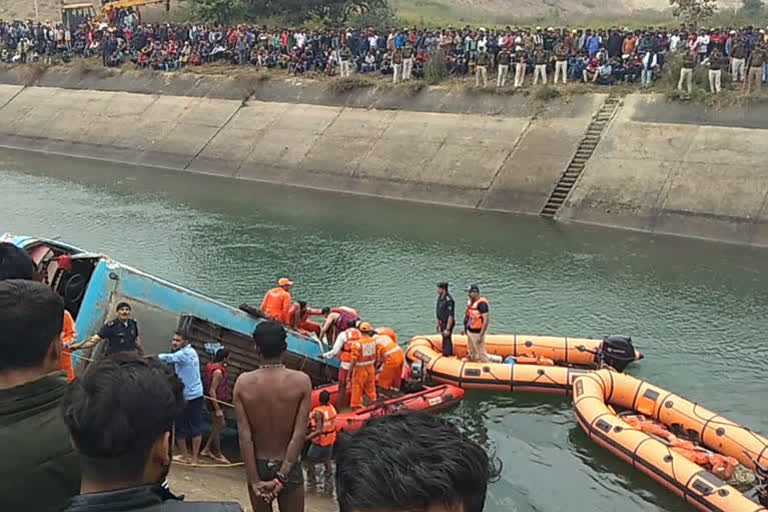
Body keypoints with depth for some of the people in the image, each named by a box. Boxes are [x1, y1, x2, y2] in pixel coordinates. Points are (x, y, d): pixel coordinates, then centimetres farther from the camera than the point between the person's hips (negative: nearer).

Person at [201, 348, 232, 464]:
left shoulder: (215, 367, 6)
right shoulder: (218, 371, -23)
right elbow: (212, 391, -25)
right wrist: (217, 409, -24)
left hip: (217, 402, 10)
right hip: (216, 403, -10)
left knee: (221, 425, 18)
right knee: (217, 428, 4)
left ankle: (206, 449, 24)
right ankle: (218, 455, 17)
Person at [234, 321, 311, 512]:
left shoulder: (243, 382, -8)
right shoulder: (301, 381, -11)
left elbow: (244, 435, -11)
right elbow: (299, 434, -16)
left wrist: (254, 480, -9)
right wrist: (281, 476, -13)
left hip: (258, 467, 2)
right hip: (288, 468, -1)